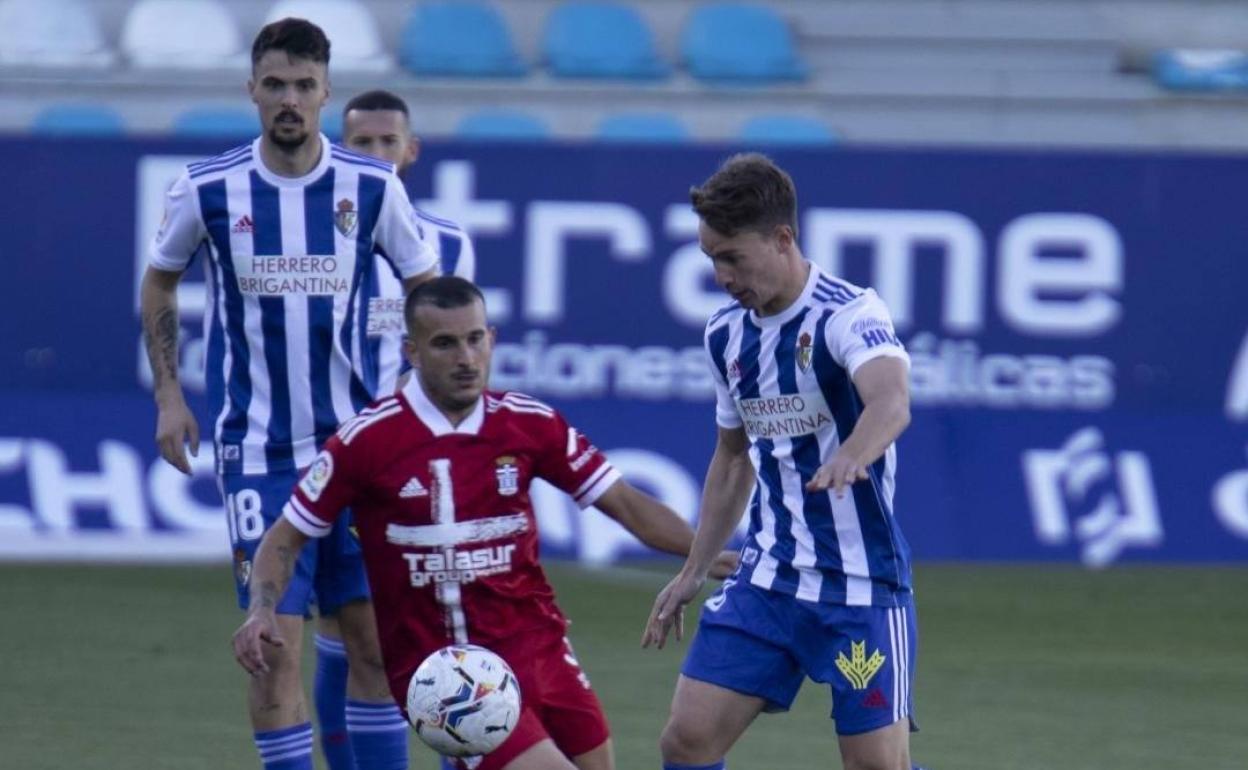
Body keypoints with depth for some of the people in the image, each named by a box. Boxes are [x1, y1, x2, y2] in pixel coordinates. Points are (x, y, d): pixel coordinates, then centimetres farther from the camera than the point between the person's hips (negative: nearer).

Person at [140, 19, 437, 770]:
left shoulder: (372, 186, -2)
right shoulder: (208, 189, -4)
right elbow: (160, 283, 13)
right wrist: (168, 395, 6)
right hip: (257, 449, -1)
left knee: (377, 637, 3)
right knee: (276, 644, -8)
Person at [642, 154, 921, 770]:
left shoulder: (848, 315, -16)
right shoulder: (727, 334, 7)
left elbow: (890, 402, -37)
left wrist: (850, 458, -58)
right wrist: (692, 574, 21)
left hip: (861, 585, -6)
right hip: (767, 578, 6)